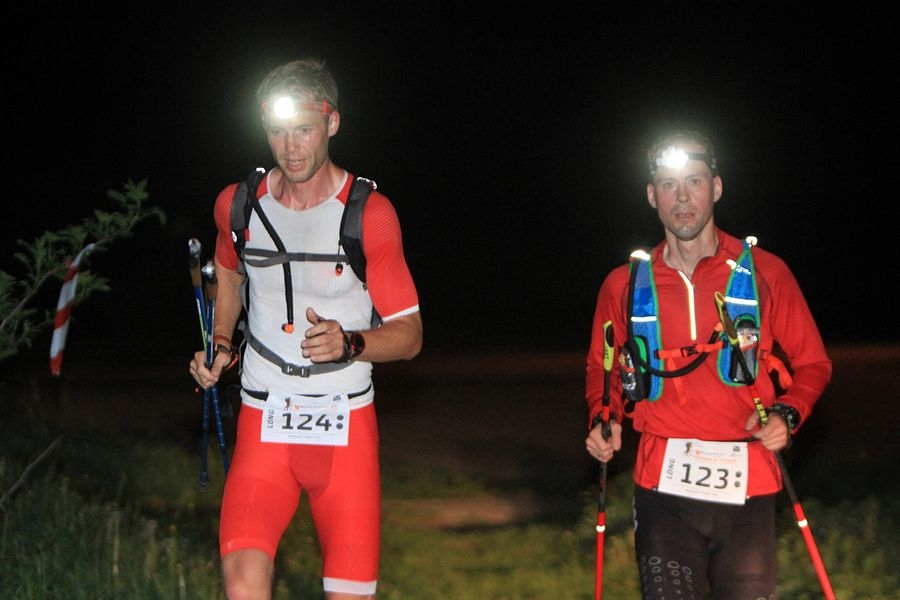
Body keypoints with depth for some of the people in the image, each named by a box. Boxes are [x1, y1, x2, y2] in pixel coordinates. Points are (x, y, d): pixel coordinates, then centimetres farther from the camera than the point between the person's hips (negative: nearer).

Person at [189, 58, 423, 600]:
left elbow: (409, 335, -3)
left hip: (346, 426, -1)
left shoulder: (369, 214, -8)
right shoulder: (238, 205, 2)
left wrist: (350, 344, -22)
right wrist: (221, 344, 13)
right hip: (264, 422, 1)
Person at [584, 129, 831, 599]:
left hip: (747, 487, -1)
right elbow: (602, 368, 23)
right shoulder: (625, 285, 9)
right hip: (663, 486, 1)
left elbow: (812, 364, 11)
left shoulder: (765, 273, 5)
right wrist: (604, 421, 4)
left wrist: (786, 414, -7)